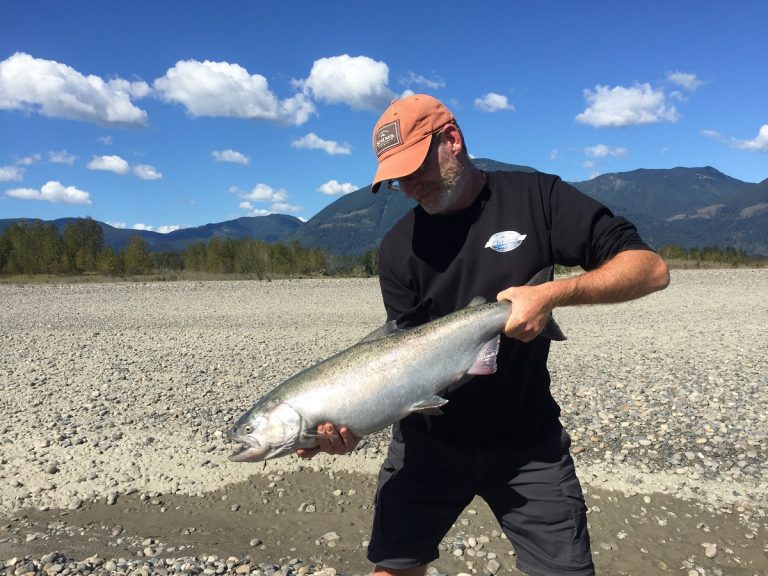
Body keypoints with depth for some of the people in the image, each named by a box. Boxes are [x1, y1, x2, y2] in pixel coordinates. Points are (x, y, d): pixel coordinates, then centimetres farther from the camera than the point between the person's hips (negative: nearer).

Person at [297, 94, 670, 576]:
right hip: (429, 440, 2)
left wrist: (553, 292, -26)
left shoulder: (534, 197, -7)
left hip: (528, 443, -1)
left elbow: (651, 268, -11)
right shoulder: (399, 247, -1)